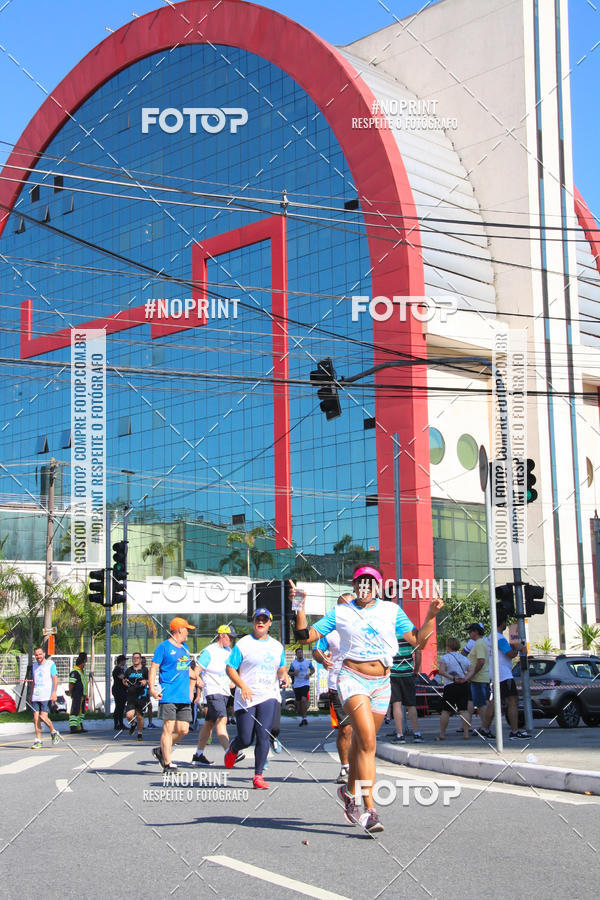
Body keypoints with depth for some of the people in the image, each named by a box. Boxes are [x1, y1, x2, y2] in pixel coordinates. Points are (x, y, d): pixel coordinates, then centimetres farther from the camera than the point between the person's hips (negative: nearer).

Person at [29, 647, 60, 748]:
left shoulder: (51, 664, -1)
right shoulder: (35, 665, 17)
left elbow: (55, 679, -7)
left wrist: (54, 693, -18)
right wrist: (31, 696, 21)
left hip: (47, 696, -6)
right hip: (35, 697, 6)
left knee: (43, 717, -14)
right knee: (36, 718, -1)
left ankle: (53, 732, 10)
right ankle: (38, 741, 4)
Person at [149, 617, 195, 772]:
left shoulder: (185, 648, 20)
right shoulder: (164, 647, -2)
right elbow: (153, 668, -6)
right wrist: (152, 688, -17)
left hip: (184, 697, 7)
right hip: (168, 696, -7)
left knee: (183, 730, 2)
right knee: (168, 729, -7)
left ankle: (161, 751, 22)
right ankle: (167, 764, -2)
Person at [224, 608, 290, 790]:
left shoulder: (277, 646, 13)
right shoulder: (243, 644, -1)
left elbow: (281, 668, 24)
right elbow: (230, 668, -3)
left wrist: (284, 675, 1)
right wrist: (242, 686, -17)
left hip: (268, 696, 2)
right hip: (246, 698, -2)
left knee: (263, 736, -11)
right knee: (246, 739, 0)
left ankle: (258, 775, -3)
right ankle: (232, 750, 36)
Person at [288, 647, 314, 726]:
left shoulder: (307, 662, 0)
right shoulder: (293, 663, 2)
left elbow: (313, 669, 16)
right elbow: (288, 672, 9)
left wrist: (309, 674, -3)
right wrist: (294, 673, -12)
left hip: (305, 684, -2)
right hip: (296, 685, 2)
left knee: (303, 700, -21)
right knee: (298, 702, 7)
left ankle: (304, 718, -13)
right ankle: (302, 718, 27)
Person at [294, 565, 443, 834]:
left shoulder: (391, 610, 8)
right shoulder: (340, 612, 4)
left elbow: (418, 641, 7)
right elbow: (306, 636, 4)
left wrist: (431, 615, -6)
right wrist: (299, 607, -8)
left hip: (381, 682, 3)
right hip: (352, 679, -3)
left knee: (361, 742, 13)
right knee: (368, 741, -20)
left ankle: (349, 791, 39)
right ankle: (369, 810, -21)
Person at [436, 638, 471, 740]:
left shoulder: (445, 658, -1)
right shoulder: (464, 658, 15)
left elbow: (441, 671, -15)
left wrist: (452, 678, -15)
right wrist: (464, 679, -6)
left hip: (450, 686, -4)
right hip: (464, 686, 4)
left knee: (446, 711, 2)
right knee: (463, 710, 2)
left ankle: (442, 734, 3)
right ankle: (466, 733, -4)